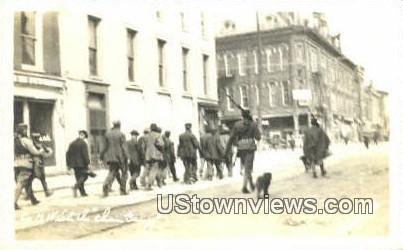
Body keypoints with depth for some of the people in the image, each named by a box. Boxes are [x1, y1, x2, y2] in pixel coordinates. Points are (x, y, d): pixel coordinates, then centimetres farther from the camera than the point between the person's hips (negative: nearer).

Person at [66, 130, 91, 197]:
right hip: (81, 164, -7)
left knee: (79, 178, 11)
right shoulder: (83, 143, -9)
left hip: (74, 164, 7)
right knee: (84, 176, 2)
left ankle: (83, 192, 11)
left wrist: (68, 164, 17)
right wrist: (87, 163, -9)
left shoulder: (72, 143, 12)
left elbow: (68, 154, 14)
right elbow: (85, 155, -15)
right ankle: (75, 187, -19)